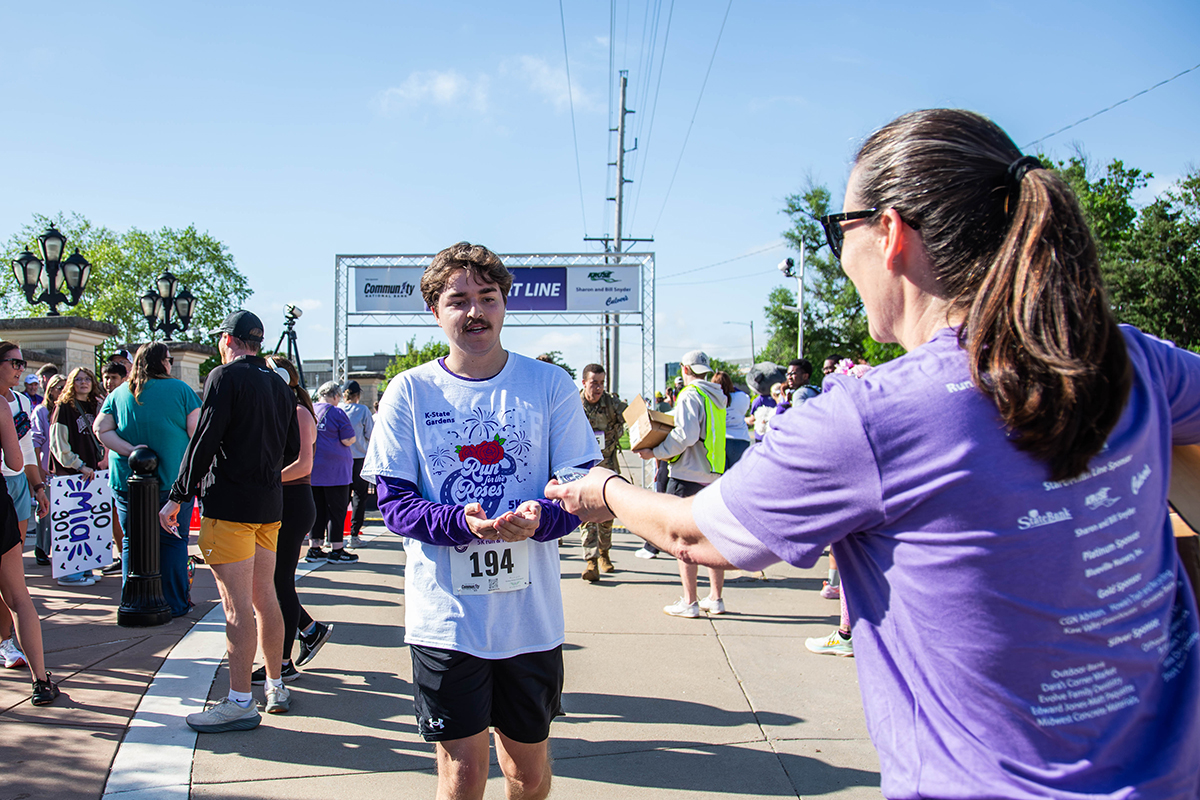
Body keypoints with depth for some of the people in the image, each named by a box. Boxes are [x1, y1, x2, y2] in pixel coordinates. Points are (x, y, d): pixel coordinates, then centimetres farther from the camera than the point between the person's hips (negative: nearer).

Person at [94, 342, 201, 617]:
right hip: (173, 480, -3)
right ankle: (175, 603, 10)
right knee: (173, 541, 6)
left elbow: (100, 429, -1)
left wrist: (130, 450, -8)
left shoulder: (119, 393, 6)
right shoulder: (180, 390, -4)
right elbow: (197, 432, -8)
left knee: (132, 543, 10)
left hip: (127, 481, 3)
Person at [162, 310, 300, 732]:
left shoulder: (225, 377, -8)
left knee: (237, 606, -6)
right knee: (265, 597, 15)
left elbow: (204, 441, -13)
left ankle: (240, 703, -2)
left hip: (229, 504, -7)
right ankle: (276, 687, 23)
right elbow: (292, 450, 17)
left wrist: (177, 497, -8)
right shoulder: (279, 385, 13)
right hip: (269, 505, 8)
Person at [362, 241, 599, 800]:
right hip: (445, 614, -1)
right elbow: (393, 502, -4)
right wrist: (462, 521, -23)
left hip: (530, 611, 2)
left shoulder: (549, 385, -1)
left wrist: (539, 518, -23)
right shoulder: (410, 392, -2)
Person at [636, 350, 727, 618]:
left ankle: (689, 602, 1)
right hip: (713, 476, 8)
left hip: (688, 477, -8)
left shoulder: (691, 395, -11)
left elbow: (686, 435, -21)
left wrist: (655, 453, -12)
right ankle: (715, 598, 18)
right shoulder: (717, 397, 13)